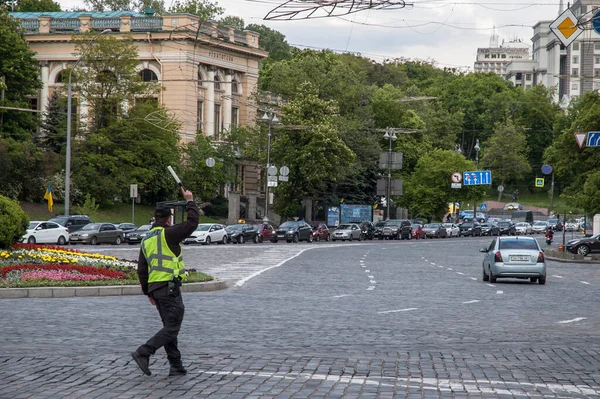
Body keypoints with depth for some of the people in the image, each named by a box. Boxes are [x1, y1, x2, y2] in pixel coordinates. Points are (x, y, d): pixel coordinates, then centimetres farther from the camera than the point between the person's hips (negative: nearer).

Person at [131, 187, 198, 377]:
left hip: (155, 287, 8)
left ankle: (176, 366, 11)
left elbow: (141, 270, 13)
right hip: (170, 286, -8)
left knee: (170, 326, 13)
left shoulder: (146, 240, 14)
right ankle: (143, 353, -17)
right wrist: (190, 201, 7)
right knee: (172, 327, -6)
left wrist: (148, 293, 20)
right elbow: (192, 223, -7)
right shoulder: (168, 234, -8)